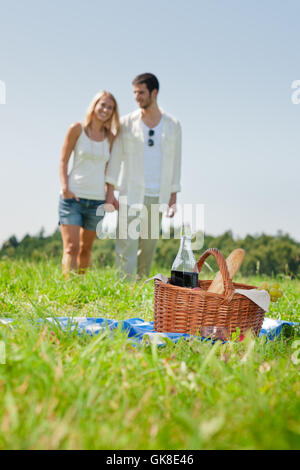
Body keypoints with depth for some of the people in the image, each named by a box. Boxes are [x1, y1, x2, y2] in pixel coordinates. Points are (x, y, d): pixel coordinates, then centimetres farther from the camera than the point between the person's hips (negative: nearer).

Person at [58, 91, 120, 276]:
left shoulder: (110, 137, 7)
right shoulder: (77, 129, -1)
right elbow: (63, 160, 0)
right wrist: (65, 187, -13)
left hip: (97, 199, 3)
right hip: (73, 196, -3)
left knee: (86, 248, 12)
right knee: (71, 248, -11)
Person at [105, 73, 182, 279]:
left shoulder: (173, 125, 7)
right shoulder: (127, 123, 3)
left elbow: (176, 162, 9)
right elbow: (115, 157, 2)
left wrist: (173, 197, 6)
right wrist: (110, 192, -5)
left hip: (158, 196, 2)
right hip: (130, 194, -2)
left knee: (149, 246, 7)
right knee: (127, 244, -7)